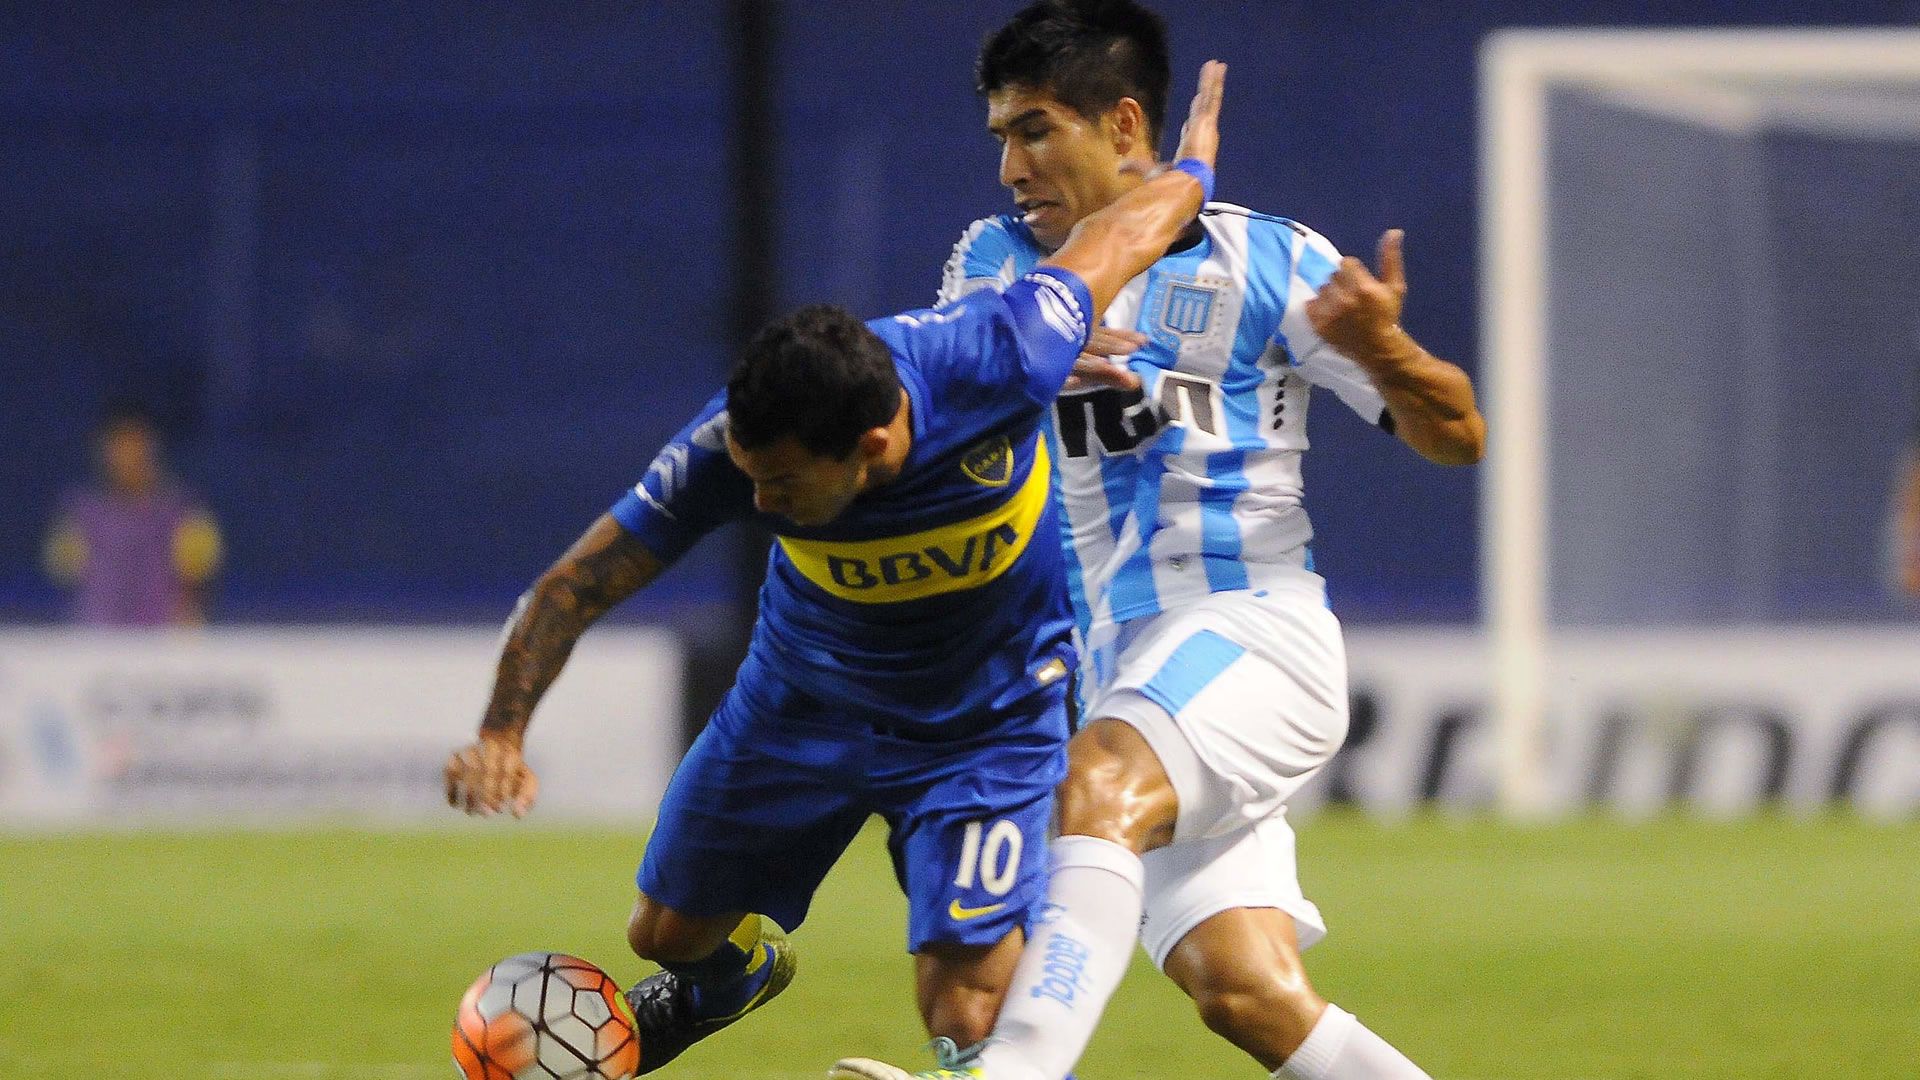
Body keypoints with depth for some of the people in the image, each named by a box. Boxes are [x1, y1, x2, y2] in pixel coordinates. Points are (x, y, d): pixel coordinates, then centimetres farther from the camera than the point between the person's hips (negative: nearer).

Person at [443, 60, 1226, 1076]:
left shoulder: (995, 368, -37)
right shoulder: (735, 443, -32)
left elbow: (1115, 238, -18)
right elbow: (575, 586, -24)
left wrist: (1190, 170, 4)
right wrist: (501, 733, -40)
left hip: (986, 724, -3)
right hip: (804, 699, 3)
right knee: (668, 933, 22)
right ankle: (742, 967, 57)